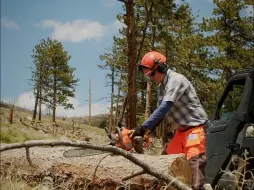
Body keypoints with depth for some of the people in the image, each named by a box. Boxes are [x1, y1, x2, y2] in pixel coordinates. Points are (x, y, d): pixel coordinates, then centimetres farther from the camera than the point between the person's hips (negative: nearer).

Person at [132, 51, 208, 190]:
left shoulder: (176, 80, -18)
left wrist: (143, 127, -31)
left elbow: (165, 107, -28)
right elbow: (160, 111, 13)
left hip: (195, 127, -9)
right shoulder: (161, 87, 11)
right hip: (181, 130, 9)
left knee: (194, 161, -17)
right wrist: (147, 131, 2)